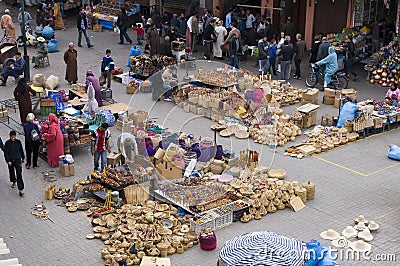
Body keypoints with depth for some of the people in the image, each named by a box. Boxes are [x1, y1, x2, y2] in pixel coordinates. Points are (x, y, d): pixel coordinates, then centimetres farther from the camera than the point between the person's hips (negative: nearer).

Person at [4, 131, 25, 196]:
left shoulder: (18, 142, -4)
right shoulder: (7, 143, -7)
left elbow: (21, 150, 9)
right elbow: (6, 153, -5)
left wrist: (23, 158, 16)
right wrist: (8, 161, -11)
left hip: (17, 159, -1)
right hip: (10, 160, 1)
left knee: (19, 175, -9)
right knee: (11, 172, 20)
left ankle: (21, 189, -13)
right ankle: (13, 182, 49)